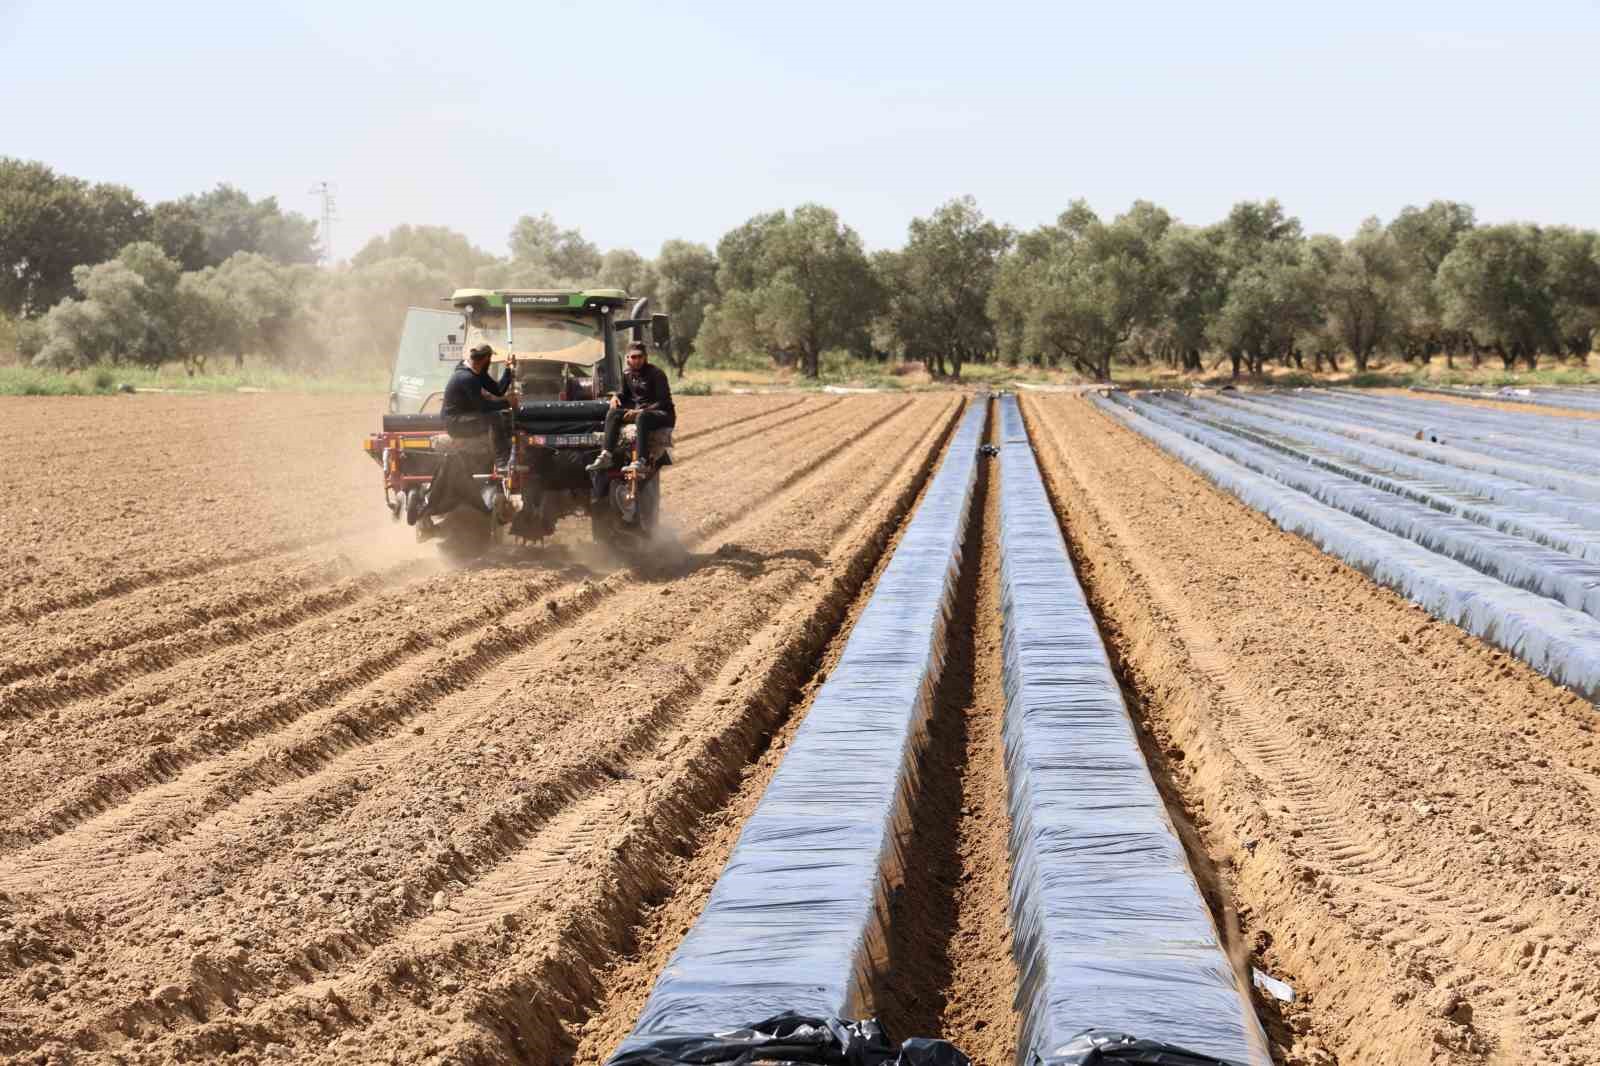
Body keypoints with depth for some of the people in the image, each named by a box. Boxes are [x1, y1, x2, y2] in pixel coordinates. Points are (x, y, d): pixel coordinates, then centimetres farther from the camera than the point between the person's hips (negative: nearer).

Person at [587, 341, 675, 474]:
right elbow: (626, 395, 24)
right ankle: (606, 456, -23)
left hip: (663, 414, -7)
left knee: (642, 417, -38)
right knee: (613, 413, -14)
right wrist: (616, 396, -1)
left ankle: (640, 461, -47)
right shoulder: (627, 374, 6)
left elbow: (663, 402, -18)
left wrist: (640, 411, -27)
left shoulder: (656, 373, -14)